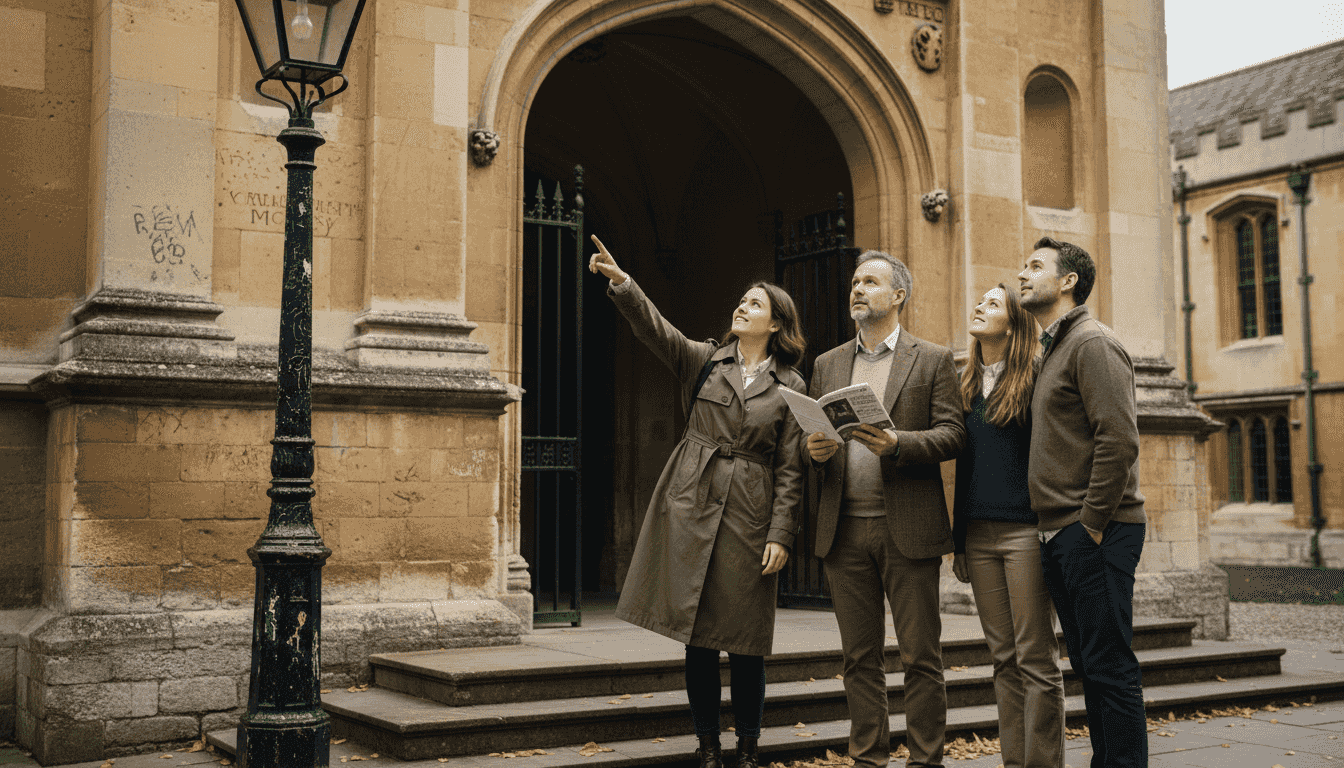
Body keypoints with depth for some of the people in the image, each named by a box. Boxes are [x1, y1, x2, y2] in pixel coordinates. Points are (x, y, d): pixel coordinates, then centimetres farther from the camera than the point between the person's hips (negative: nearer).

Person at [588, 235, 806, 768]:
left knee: (744, 643, 2)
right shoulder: (704, 360, 9)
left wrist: (781, 535, -6)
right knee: (697, 636, 4)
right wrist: (621, 282, -23)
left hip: (749, 518, -1)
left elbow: (791, 469, 1)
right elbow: (655, 328, -7)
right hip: (691, 509, 2)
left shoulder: (789, 387, 5)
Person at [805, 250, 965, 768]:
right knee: (860, 657, 9)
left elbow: (953, 434, -3)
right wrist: (814, 449, -7)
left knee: (921, 656, 0)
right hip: (844, 531, 4)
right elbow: (810, 435, 17)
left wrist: (897, 444, -20)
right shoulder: (828, 365, 16)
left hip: (908, 528, -3)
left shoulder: (933, 360, 5)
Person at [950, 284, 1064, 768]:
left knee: (1036, 658, -1)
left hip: (1024, 531, -6)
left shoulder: (1035, 376, -3)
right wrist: (958, 538, 14)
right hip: (979, 535, 6)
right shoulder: (966, 382, 15)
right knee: (1004, 657, 10)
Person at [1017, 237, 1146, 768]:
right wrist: (1063, 529, 14)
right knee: (1088, 664, 13)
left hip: (1093, 532, -9)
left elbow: (1119, 439, -18)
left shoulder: (1092, 343, -9)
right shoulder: (1052, 350, 20)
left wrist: (1091, 524, -17)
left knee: (1109, 665, -6)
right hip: (1059, 535, 9)